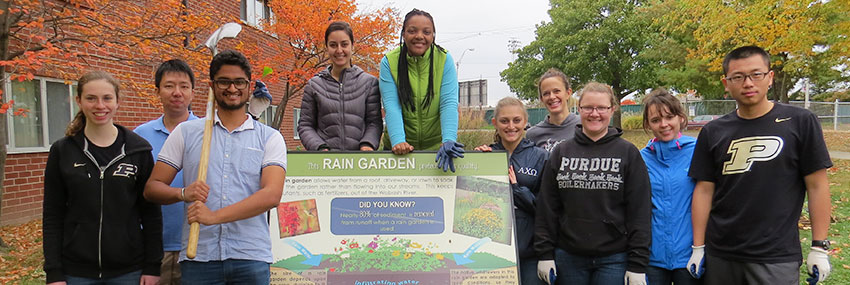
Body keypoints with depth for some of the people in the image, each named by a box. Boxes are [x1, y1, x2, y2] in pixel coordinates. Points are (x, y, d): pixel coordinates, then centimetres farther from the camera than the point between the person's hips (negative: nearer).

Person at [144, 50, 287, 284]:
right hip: (198, 257, 1)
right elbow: (152, 187, 10)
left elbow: (271, 195, -9)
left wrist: (215, 216, -18)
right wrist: (183, 193, -12)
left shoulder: (270, 138, 5)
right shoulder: (186, 132, 11)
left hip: (251, 258, -1)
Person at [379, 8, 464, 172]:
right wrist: (398, 141, -27)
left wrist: (448, 140, -27)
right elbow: (391, 106, -13)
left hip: (437, 145, 0)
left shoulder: (444, 60, -6)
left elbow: (449, 103, -14)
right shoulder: (389, 62, -6)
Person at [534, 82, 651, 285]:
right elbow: (547, 208, 6)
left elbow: (639, 211, -2)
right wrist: (545, 254, 1)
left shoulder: (628, 153, 1)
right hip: (568, 257, 2)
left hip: (613, 260, -2)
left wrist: (637, 265, -6)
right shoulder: (561, 153, 6)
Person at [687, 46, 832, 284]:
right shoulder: (713, 132, 2)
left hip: (777, 258, -2)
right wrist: (698, 248, 2)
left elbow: (817, 186, -2)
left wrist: (819, 247, -4)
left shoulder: (800, 122, -4)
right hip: (719, 255, 3)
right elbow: (704, 191, 3)